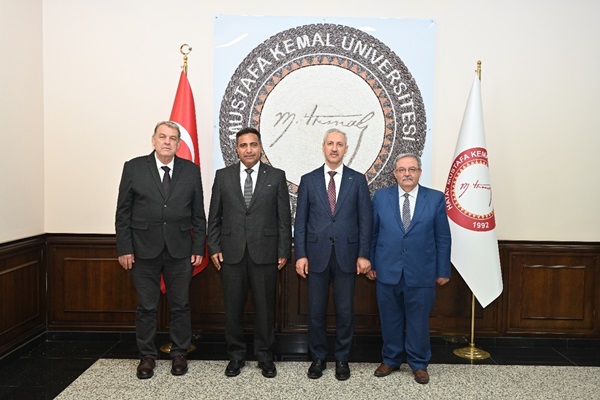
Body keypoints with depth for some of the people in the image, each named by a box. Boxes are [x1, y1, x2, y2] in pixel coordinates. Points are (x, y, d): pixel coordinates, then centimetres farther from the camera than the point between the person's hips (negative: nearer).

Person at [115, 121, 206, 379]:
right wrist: (124, 248, -4)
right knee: (146, 307, 10)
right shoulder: (133, 168, 0)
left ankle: (179, 354, 26)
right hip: (144, 250, -1)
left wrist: (199, 248, 1)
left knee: (180, 306, 10)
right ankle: (147, 356, 26)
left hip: (180, 251, 1)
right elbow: (123, 212, 1)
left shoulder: (191, 171, 3)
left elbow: (198, 214, 5)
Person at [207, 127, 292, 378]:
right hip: (231, 253, 1)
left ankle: (265, 357, 25)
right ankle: (235, 356, 27)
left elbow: (284, 218, 1)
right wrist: (214, 248, 1)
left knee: (265, 307, 8)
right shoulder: (223, 176, 6)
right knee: (233, 308, 10)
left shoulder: (276, 176, 2)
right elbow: (214, 216, 7)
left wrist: (284, 251, -2)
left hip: (265, 253, -1)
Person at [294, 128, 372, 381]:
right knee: (316, 311, 8)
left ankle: (342, 359, 25)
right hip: (316, 255, 1)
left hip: (346, 255, 0)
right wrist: (300, 254, -3)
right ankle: (318, 358, 26)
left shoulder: (357, 180, 4)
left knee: (345, 311, 8)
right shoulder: (308, 180, 5)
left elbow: (365, 220, 2)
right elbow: (300, 221, 3)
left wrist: (364, 254, -5)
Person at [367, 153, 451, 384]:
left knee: (418, 321, 9)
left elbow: (443, 238, 2)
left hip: (421, 274, -1)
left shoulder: (435, 198, 0)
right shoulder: (381, 196, 2)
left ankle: (419, 364, 28)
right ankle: (391, 360, 31)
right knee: (390, 319, 12)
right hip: (387, 272, 1)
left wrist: (443, 270, 2)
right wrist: (370, 264, 5)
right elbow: (372, 233, 6)